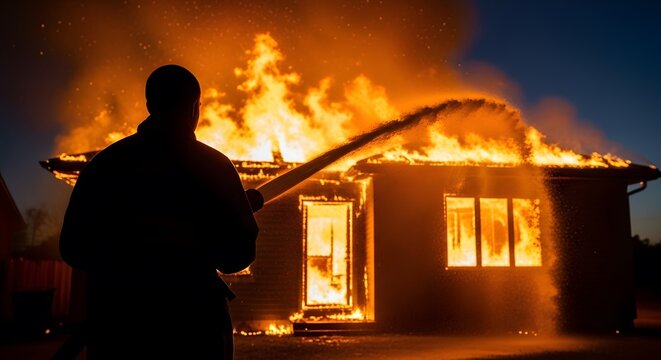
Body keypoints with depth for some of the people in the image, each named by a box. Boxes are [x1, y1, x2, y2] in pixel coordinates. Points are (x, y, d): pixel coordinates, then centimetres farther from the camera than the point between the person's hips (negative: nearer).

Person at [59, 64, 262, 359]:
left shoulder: (103, 163, 1)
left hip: (115, 324, 3)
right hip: (192, 326, -2)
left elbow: (74, 249, 4)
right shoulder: (211, 165, -6)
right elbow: (237, 256, -7)